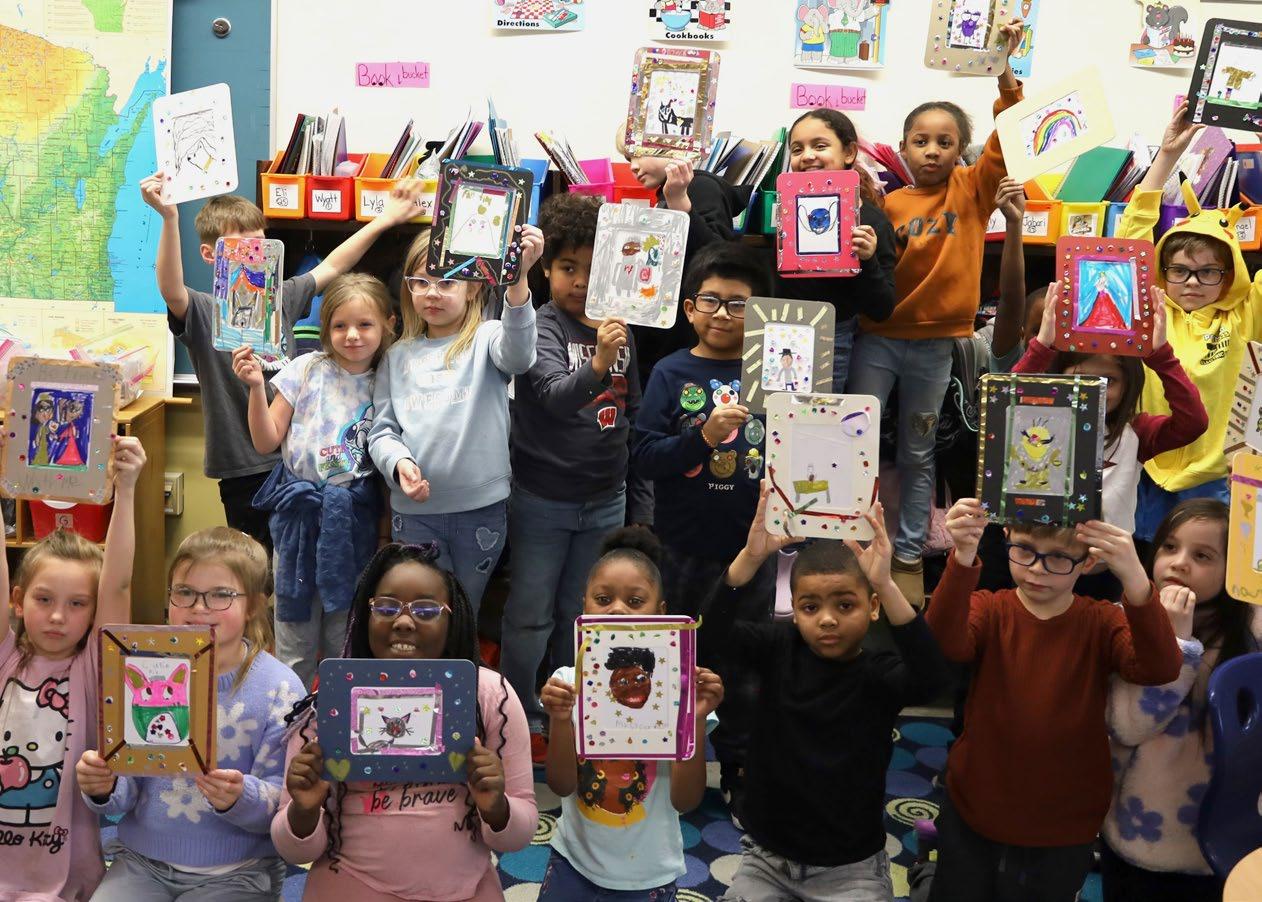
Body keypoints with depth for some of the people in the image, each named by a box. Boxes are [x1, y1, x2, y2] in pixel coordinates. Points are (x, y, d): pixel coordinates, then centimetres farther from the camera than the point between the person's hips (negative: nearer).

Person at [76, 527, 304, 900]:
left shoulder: (280, 688, -8)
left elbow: (282, 807, -10)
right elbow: (126, 793, 4)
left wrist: (242, 798, -31)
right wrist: (104, 787, -18)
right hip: (142, 860, 3)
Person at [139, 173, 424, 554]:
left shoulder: (281, 298, 7)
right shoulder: (205, 312, -10)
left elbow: (329, 268, 18)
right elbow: (171, 290, -31)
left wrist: (384, 220, 18)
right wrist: (169, 218, -44)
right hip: (244, 469, -5)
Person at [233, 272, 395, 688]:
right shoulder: (307, 369, -2)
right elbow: (266, 441, -1)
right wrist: (256, 387, -13)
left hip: (355, 517, 1)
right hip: (301, 513, -1)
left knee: (347, 639, 9)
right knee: (295, 642, 5)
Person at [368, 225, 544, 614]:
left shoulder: (486, 339, -2)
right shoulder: (398, 356, 9)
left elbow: (517, 355, -26)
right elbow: (381, 430, 8)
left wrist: (517, 280, -42)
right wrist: (399, 462, -15)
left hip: (482, 508, -2)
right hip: (414, 511, 2)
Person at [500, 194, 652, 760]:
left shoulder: (619, 330, 4)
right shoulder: (540, 327, -12)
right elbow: (554, 395, -30)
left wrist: (640, 501, 13)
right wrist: (597, 365, -50)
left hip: (605, 500, 5)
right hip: (542, 499, -4)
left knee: (580, 615, 16)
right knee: (530, 616, 6)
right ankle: (521, 720, 21)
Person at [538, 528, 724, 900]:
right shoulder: (570, 681, -10)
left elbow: (685, 800, -13)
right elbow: (561, 785, -10)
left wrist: (696, 720, -25)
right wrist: (560, 721, -25)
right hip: (574, 860, 1)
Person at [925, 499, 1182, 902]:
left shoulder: (1102, 623, -9)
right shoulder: (989, 611, -9)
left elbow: (1160, 668, -29)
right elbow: (944, 644, -32)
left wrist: (1135, 580, -46)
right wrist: (963, 560, -49)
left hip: (1064, 833, 0)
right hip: (971, 815, 1)